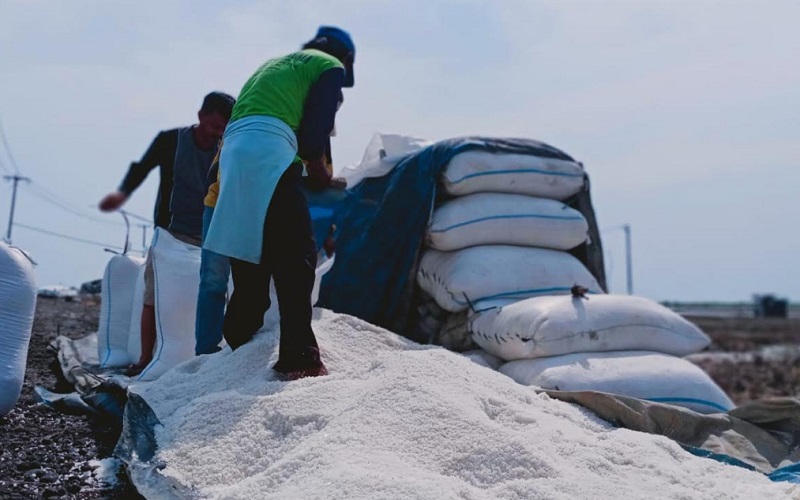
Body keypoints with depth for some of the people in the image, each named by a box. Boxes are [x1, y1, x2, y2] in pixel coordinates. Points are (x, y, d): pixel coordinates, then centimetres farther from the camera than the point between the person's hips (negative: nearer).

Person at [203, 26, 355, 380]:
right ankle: (298, 359, -17)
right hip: (268, 154, -8)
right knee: (296, 256, -11)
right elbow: (316, 127, -3)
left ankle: (238, 345, 20)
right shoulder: (331, 66, 11)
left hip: (233, 153, 8)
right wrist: (317, 170, 15)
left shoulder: (275, 64, 35)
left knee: (253, 260, 14)